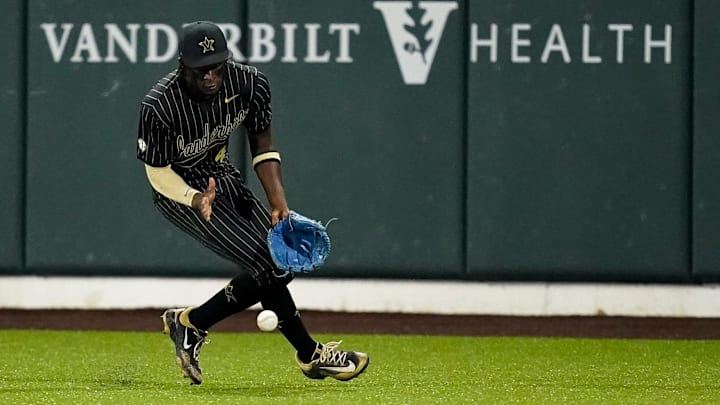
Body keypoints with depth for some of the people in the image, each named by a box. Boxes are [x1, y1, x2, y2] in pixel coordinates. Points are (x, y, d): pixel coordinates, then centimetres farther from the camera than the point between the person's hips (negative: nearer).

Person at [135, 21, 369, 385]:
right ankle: (310, 355, 0)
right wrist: (197, 199, -34)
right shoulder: (159, 106, -29)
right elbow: (157, 171, -16)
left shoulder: (248, 83, -16)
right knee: (266, 262, -17)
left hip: (222, 177, 7)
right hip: (180, 190, -7)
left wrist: (278, 203, -15)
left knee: (281, 261, 2)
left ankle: (191, 323, 12)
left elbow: (262, 146, -3)